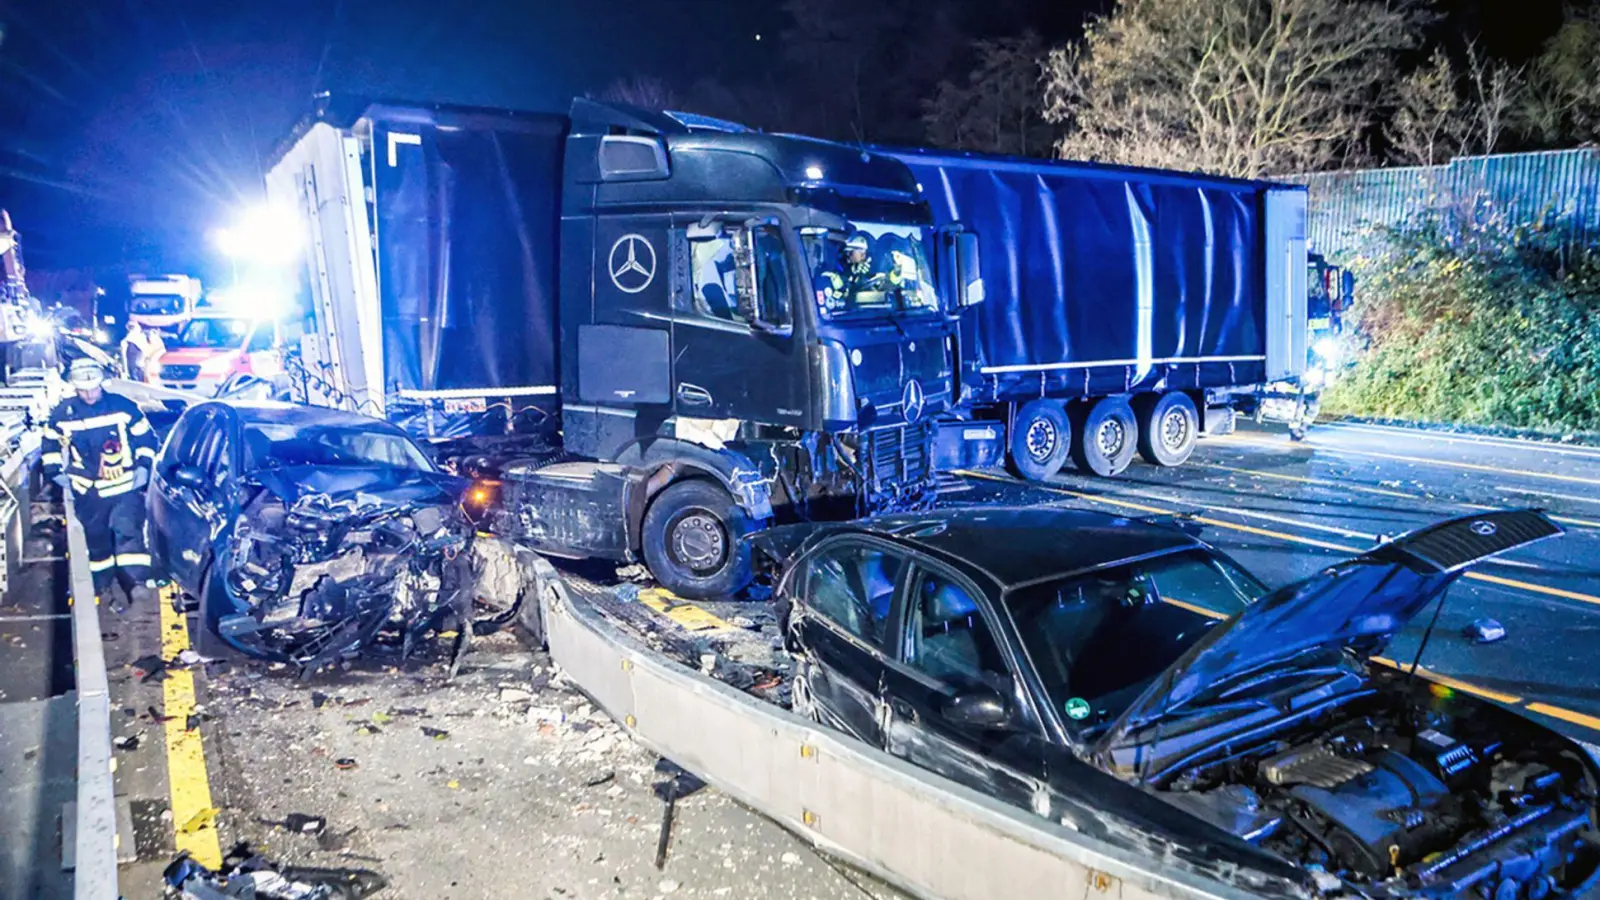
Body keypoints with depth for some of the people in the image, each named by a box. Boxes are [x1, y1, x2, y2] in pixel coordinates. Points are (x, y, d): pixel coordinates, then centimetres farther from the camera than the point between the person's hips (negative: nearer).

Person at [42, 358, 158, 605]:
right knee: (95, 536, 13)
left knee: (129, 531, -13)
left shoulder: (123, 406, -7)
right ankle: (102, 580, 29)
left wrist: (143, 466, -5)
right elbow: (51, 443, 14)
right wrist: (55, 471, 7)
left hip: (125, 485, -3)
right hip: (88, 489, 3)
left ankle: (138, 581, -17)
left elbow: (145, 437, 2)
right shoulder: (63, 413, -1)